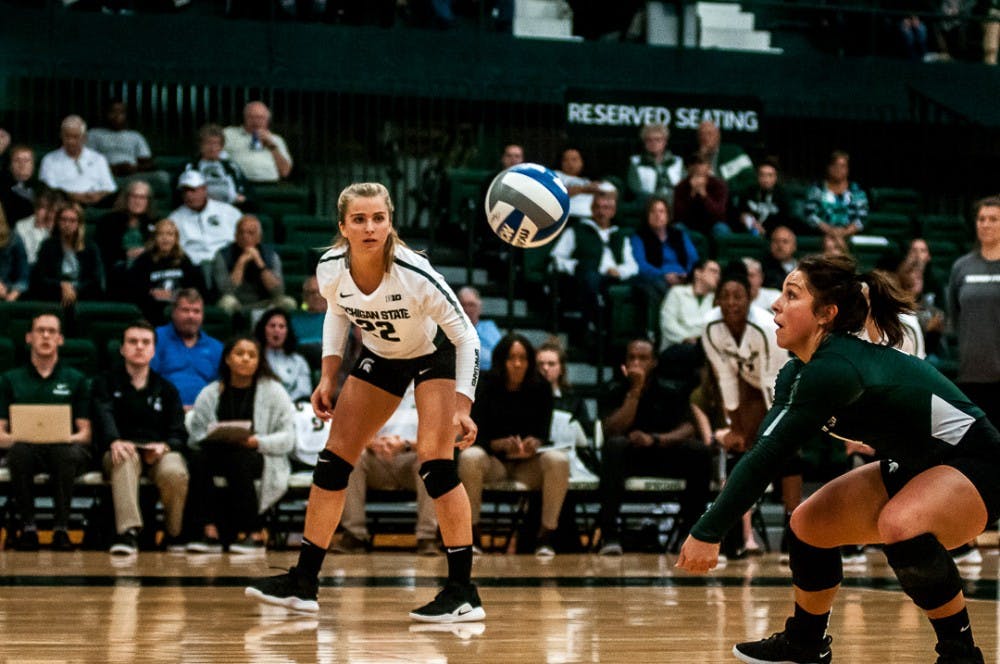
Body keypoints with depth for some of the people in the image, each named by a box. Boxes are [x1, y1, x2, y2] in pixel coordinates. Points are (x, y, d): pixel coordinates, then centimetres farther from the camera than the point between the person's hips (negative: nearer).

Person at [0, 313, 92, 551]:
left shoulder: (76, 380, 17)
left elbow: (85, 433, 10)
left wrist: (70, 438, -13)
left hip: (64, 449, 0)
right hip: (27, 452, 0)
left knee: (67, 451, -38)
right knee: (20, 450, -37)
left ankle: (61, 528, -29)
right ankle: (27, 527, -27)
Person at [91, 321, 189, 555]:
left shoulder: (166, 390, 22)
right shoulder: (106, 382, 15)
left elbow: (178, 433, 11)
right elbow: (104, 416, -6)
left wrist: (165, 446, -15)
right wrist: (114, 442, -30)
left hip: (159, 451, 1)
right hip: (120, 448, -1)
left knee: (175, 472, -34)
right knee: (125, 460, -39)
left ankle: (174, 534, -8)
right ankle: (128, 532, -50)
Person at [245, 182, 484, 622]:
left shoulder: (414, 274, -36)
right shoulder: (330, 269, -22)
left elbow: (466, 335, -27)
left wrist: (462, 409, -34)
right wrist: (328, 376, -4)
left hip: (435, 352, -5)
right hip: (380, 355, 5)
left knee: (434, 461, -20)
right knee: (335, 457, 1)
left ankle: (464, 592, -13)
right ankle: (303, 583, 11)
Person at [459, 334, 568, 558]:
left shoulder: (541, 390, -1)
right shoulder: (486, 388, -4)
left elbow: (543, 433, -5)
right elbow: (478, 436, -9)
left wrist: (533, 445, -30)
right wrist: (503, 445, -30)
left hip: (529, 464, 1)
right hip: (494, 460, -1)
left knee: (559, 461, -32)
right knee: (470, 457, -36)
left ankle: (545, 537, -23)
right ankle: (472, 535, -23)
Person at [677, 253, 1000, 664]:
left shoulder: (833, 370, -29)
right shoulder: (799, 371, -1)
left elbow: (767, 456, -31)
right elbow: (764, 449, -4)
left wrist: (708, 532, -30)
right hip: (913, 467, 10)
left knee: (900, 525, -37)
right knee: (809, 525, 12)